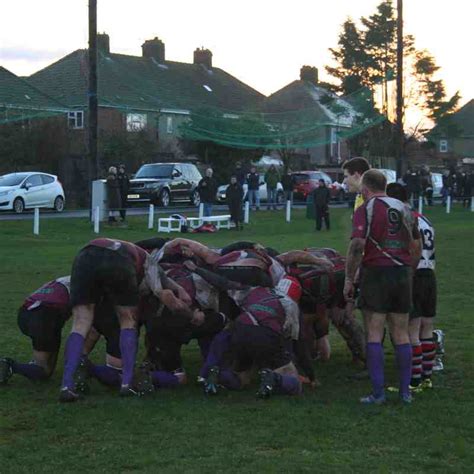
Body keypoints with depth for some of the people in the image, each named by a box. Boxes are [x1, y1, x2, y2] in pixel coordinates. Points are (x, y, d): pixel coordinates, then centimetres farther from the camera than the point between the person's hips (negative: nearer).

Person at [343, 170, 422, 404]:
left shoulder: (365, 209, -5)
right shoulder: (404, 208, 14)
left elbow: (357, 246, -15)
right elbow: (416, 246, 16)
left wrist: (349, 279, -10)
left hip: (376, 273, -5)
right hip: (403, 273, 5)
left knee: (374, 334, -1)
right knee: (401, 334, 10)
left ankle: (378, 392, -4)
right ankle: (405, 391, 11)